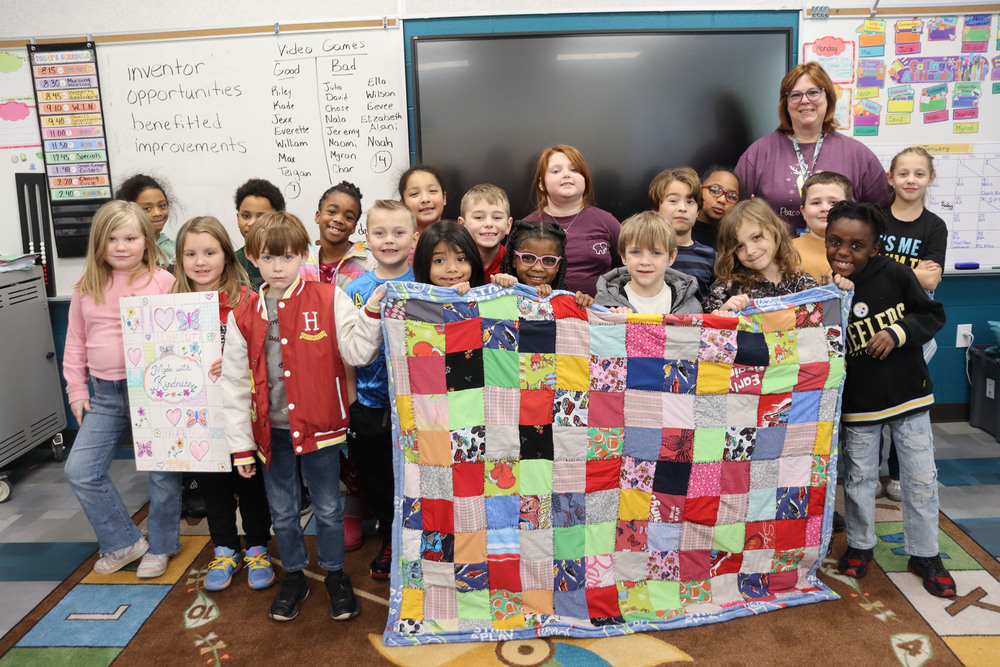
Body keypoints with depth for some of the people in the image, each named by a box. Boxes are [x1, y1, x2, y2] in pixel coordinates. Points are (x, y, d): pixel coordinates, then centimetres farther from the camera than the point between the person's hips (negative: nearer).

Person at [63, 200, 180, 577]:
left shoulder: (163, 282, -6)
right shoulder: (86, 288, 7)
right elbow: (76, 342, 14)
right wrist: (76, 390, 11)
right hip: (106, 395, 4)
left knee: (163, 473, 6)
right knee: (79, 470, 1)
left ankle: (160, 546, 28)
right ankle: (125, 542, 20)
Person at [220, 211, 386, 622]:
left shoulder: (330, 300, -7)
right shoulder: (243, 317, 0)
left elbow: (358, 352, -11)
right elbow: (235, 384, 2)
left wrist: (371, 313, -26)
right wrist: (241, 444, 2)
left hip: (319, 426, -2)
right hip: (271, 431, 2)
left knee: (328, 507, 12)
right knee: (282, 511, 16)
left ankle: (335, 574, 33)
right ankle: (294, 575, 38)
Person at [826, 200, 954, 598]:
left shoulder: (894, 274, -11)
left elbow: (934, 315, -4)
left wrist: (898, 333, -18)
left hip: (908, 395, 1)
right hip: (858, 402, 0)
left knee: (922, 478, 10)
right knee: (859, 478, 14)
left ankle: (924, 554, 29)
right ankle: (860, 545, 35)